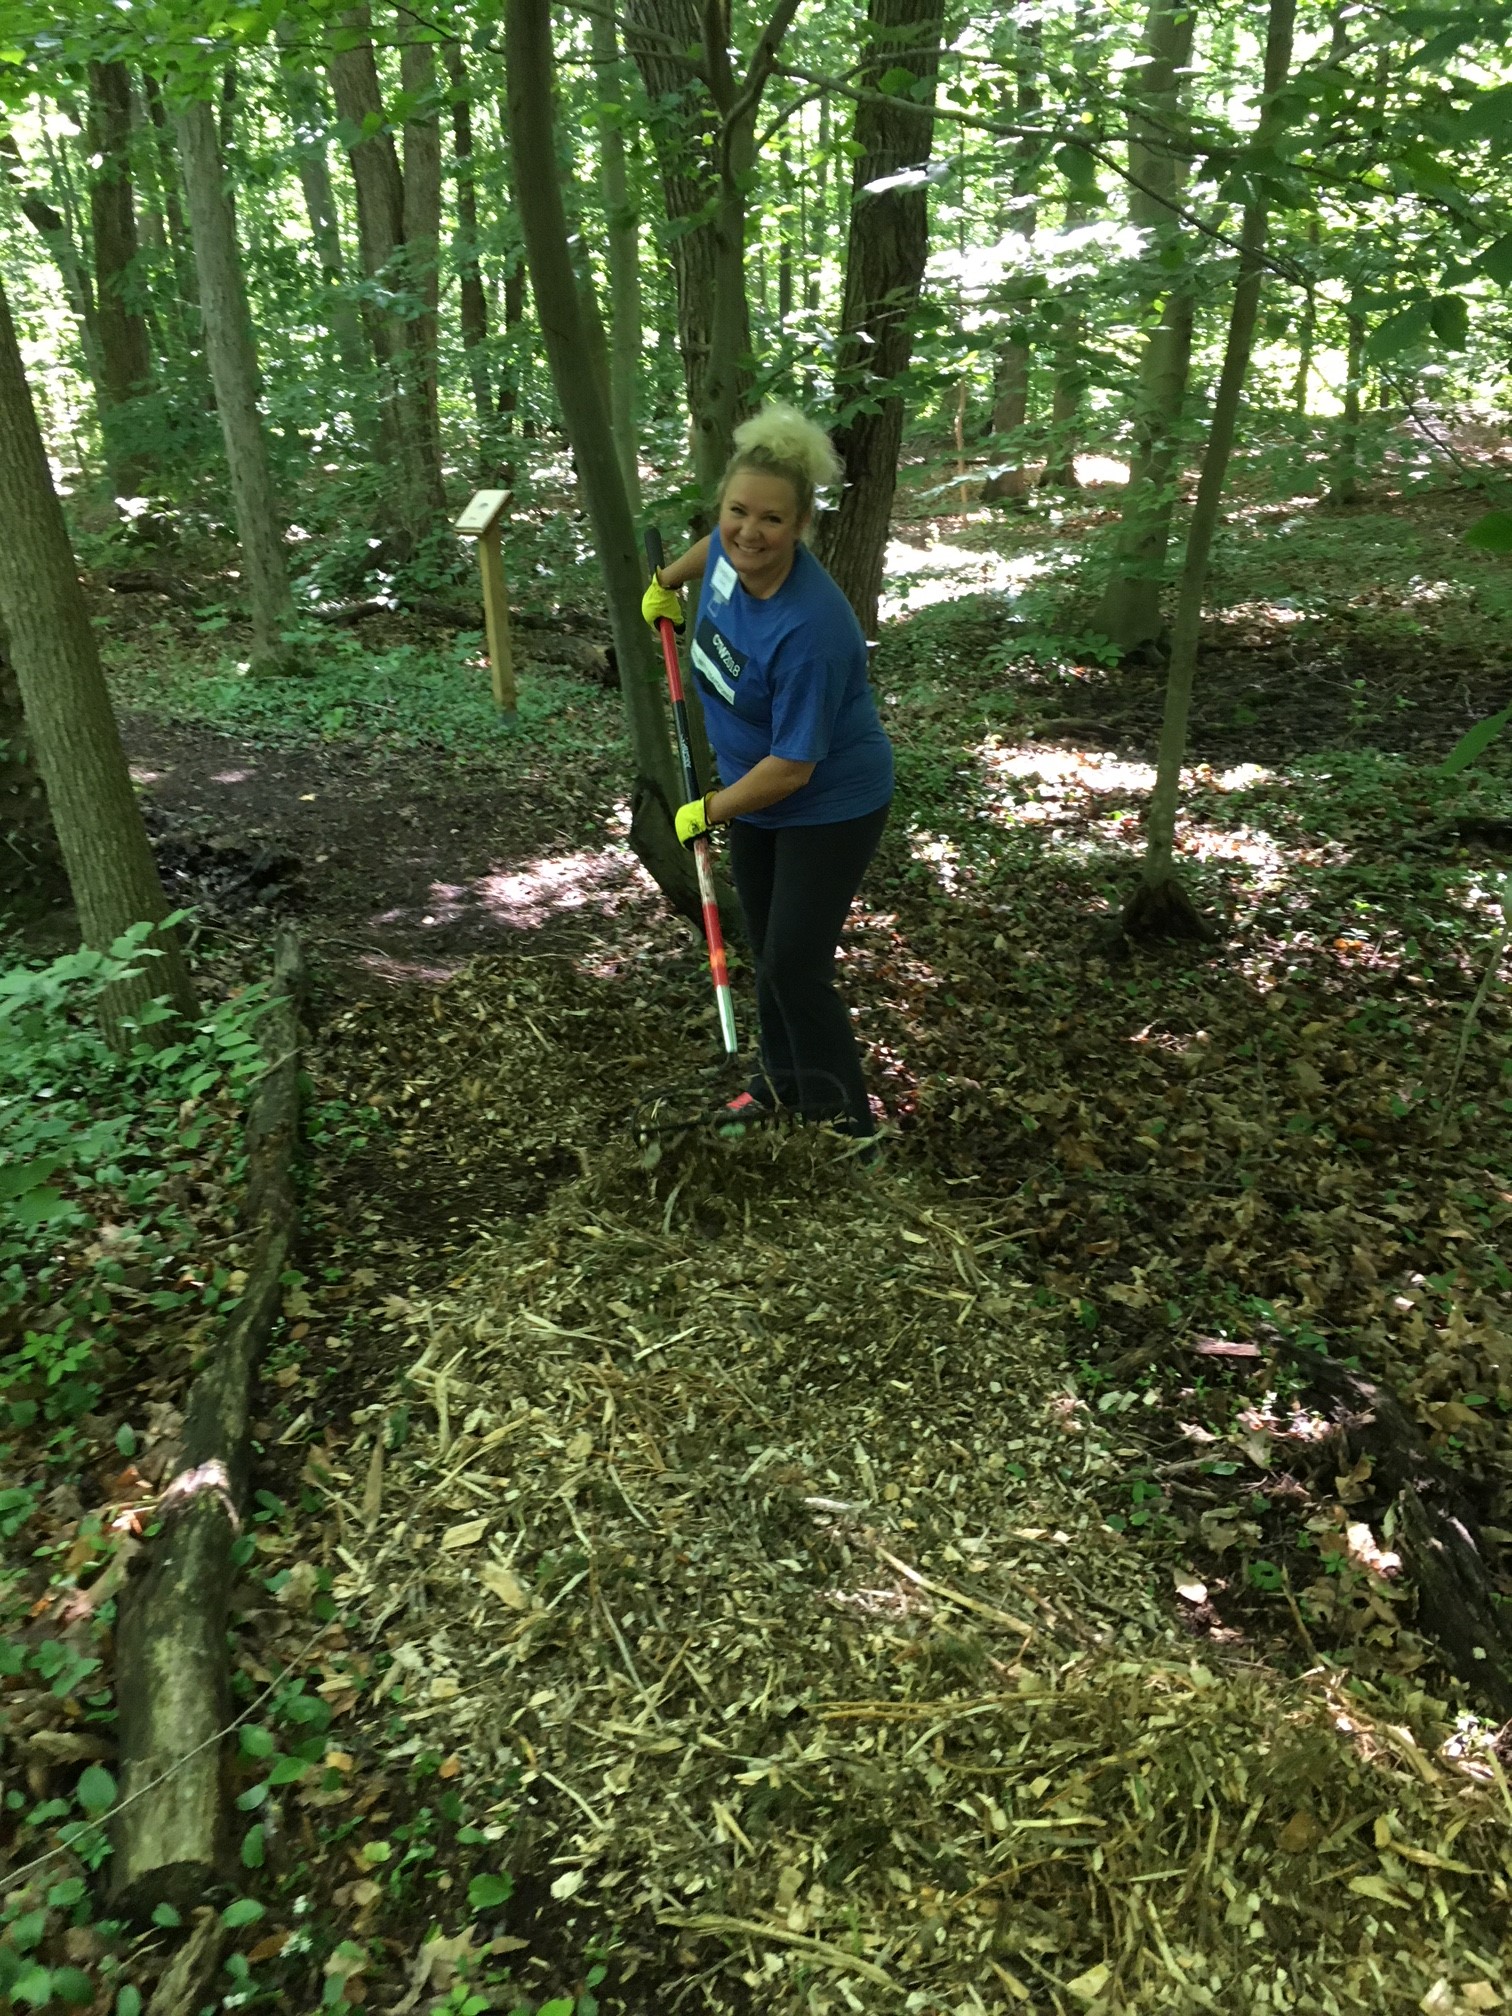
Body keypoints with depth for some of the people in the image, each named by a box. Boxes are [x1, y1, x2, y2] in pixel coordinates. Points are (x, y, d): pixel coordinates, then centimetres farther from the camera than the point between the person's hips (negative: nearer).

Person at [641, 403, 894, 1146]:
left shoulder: (810, 628, -36)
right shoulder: (733, 549, -14)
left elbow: (791, 768, -29)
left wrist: (706, 812, -16)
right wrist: (666, 581, 27)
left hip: (829, 807, -8)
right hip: (755, 794, 8)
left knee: (794, 966, -5)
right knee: (766, 950, 18)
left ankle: (846, 1123, 12)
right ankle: (783, 1080, 38)